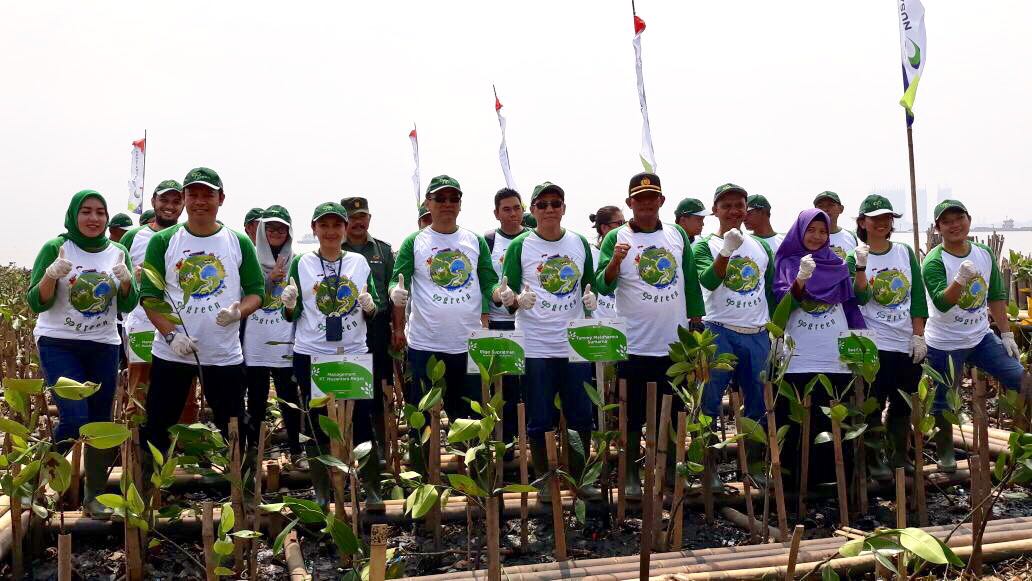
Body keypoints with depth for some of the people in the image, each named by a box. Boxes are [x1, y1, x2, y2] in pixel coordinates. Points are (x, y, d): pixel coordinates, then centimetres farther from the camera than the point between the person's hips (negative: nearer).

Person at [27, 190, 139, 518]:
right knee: (74, 419, -14)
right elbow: (36, 304, -8)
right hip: (58, 344, -4)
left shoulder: (117, 252, 4)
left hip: (103, 346, 4)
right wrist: (51, 275, -26)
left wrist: (126, 281, -17)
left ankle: (94, 496, 18)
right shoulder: (55, 248, -6)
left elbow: (127, 306, 3)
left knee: (100, 423, 6)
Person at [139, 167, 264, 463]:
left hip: (225, 356, 0)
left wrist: (238, 311, -18)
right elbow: (149, 294, -1)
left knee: (234, 433, 7)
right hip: (170, 353, 0)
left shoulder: (239, 242, 4)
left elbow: (256, 291, 4)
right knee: (155, 429, 7)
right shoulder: (163, 241, 2)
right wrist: (171, 334, -15)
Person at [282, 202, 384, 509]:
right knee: (317, 427, 8)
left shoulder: (360, 262, 5)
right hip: (311, 356, 0)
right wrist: (289, 305, -18)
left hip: (355, 354, 1)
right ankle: (321, 493, 20)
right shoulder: (301, 263, 2)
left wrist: (369, 306, -14)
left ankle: (372, 491, 15)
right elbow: (293, 315, 4)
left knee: (362, 424, 2)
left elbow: (375, 311, 8)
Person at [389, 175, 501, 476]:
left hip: (469, 344, 2)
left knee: (469, 414, 11)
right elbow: (397, 281, -4)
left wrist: (500, 293, -11)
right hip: (424, 345, -2)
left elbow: (489, 282, 9)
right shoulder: (414, 242, 2)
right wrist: (397, 293, -26)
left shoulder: (476, 241, 8)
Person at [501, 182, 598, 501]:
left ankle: (580, 477, 26)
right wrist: (514, 300, -25)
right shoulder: (520, 245, -2)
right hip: (536, 346, -3)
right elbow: (509, 297, -2)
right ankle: (544, 480, 21)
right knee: (540, 419, 5)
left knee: (581, 415, 10)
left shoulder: (579, 243, 7)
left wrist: (592, 298, -5)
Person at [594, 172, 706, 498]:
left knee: (671, 416, 13)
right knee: (632, 416, 6)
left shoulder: (677, 235, 7)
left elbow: (691, 283, 13)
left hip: (675, 345, 3)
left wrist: (697, 327, 10)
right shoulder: (616, 238, -4)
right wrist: (615, 261, -31)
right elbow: (602, 287, -12)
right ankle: (631, 475, 20)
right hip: (634, 346, -3)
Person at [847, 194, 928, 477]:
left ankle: (899, 456, 26)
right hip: (875, 346, -4)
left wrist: (918, 336, -1)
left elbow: (918, 297, 5)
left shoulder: (905, 253, 6)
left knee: (903, 405, 12)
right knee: (874, 404, 1)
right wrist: (861, 266, -29)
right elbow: (860, 298, -16)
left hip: (908, 345, 4)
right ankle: (874, 460, 12)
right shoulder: (856, 258, -3)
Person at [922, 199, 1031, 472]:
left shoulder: (984, 254, 0)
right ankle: (945, 454, 25)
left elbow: (996, 296, 9)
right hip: (945, 344, -5)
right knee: (944, 402, 6)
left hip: (981, 337, 5)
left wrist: (1006, 334, 7)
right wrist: (961, 279, -47)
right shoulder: (934, 261, -18)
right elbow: (941, 303, -30)